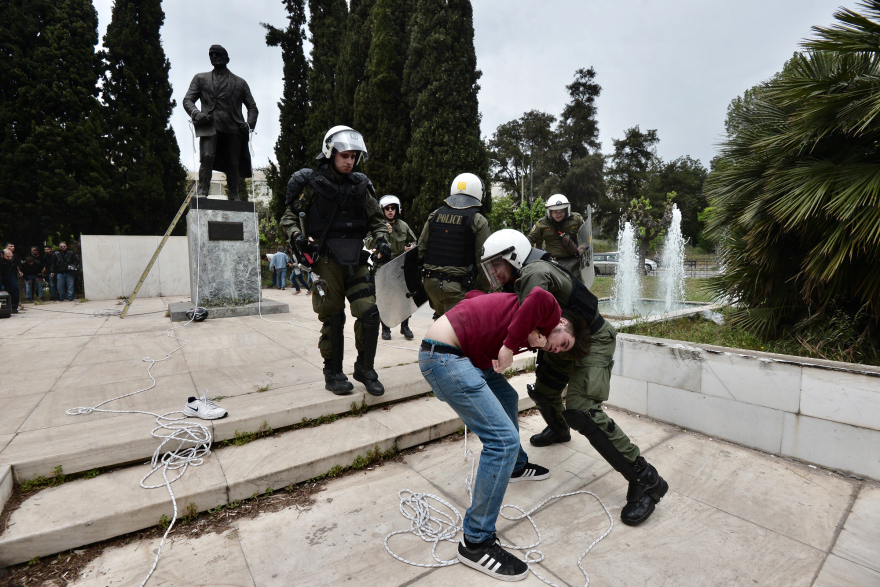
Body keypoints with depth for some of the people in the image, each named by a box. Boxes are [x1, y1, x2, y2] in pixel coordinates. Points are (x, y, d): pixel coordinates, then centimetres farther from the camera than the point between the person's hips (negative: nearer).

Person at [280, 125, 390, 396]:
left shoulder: (361, 185, 11)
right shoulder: (313, 183, 1)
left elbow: (376, 218, 18)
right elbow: (290, 215, 5)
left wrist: (382, 240, 0)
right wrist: (297, 235, -14)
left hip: (355, 260, 3)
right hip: (326, 260, -3)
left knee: (370, 313, -5)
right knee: (333, 318, 1)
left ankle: (364, 368, 15)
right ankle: (333, 374, 19)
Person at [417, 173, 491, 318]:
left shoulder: (434, 215, 9)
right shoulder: (478, 222, -5)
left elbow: (421, 248, 12)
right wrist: (482, 290, 3)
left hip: (431, 283, 5)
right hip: (457, 287, -5)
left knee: (441, 317, 27)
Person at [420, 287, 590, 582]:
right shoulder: (550, 313, 0)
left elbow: (473, 295, 14)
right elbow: (540, 297, -25)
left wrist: (524, 332, 6)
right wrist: (511, 345, -16)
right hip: (443, 356, -11)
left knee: (507, 397, 27)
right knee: (504, 440, -11)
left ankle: (515, 466, 48)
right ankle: (476, 541, 3)